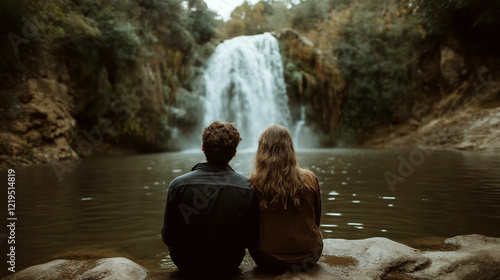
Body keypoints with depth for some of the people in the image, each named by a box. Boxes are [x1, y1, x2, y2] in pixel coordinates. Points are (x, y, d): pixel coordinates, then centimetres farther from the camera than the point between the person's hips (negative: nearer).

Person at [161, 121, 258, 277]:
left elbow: (168, 237, -12)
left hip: (187, 268, -1)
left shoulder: (178, 185, -22)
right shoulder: (248, 188, -20)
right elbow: (250, 240, -10)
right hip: (229, 267, 1)